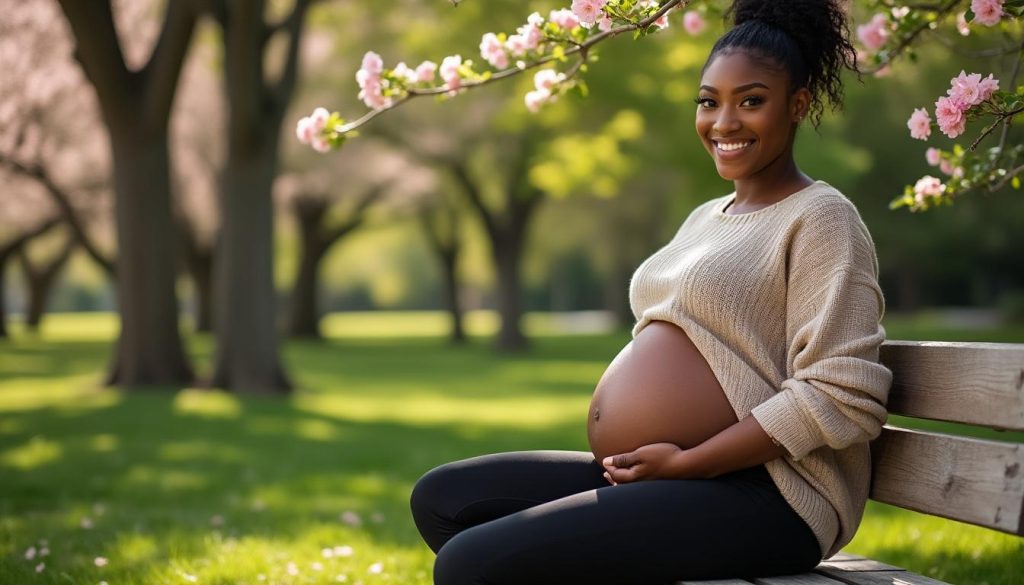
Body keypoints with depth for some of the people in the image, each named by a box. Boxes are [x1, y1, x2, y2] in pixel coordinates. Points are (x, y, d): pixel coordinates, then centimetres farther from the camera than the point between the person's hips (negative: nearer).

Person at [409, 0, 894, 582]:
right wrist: (622, 454, 8)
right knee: (441, 498, 7)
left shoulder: (821, 219, -7)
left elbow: (841, 398, -18)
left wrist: (687, 462, -17)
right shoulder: (706, 216, 20)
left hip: (755, 497, -9)